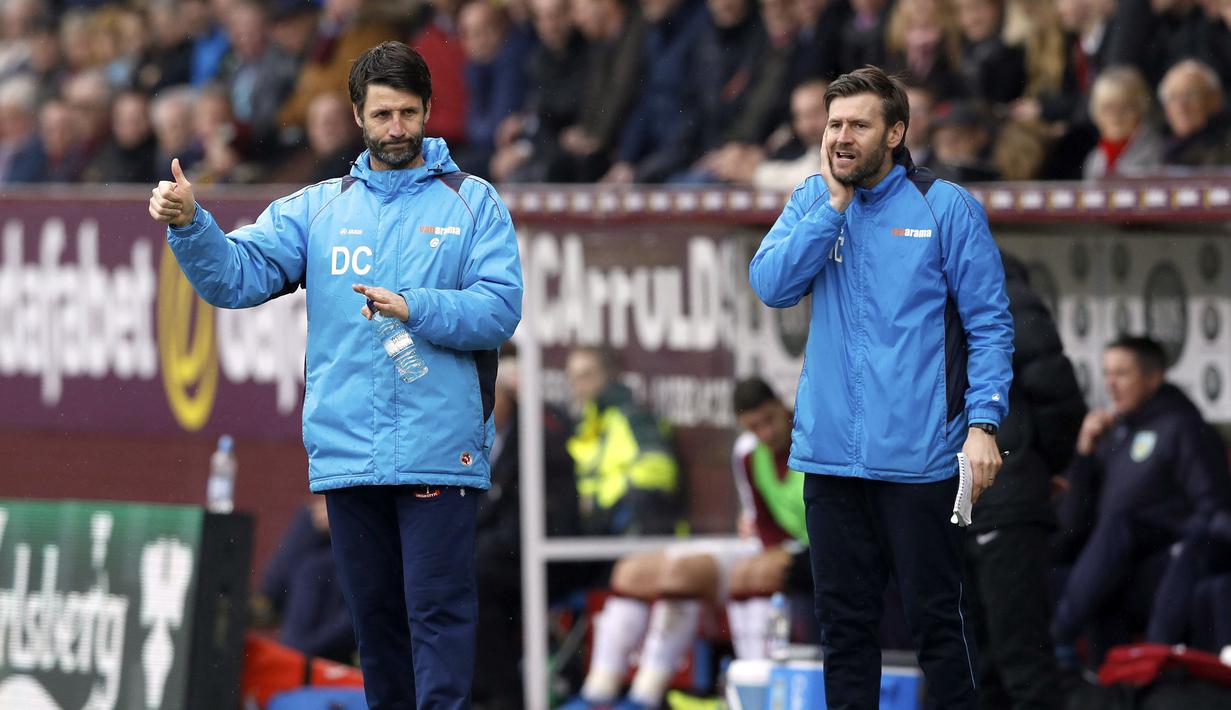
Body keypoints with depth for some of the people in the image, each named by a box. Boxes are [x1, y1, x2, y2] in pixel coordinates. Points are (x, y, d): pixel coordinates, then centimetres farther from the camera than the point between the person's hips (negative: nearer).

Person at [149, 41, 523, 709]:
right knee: (373, 615, 10)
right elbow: (236, 275, 2)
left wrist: (412, 309, -19)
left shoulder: (472, 202, 5)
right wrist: (189, 225, -17)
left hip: (438, 449, -3)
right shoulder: (318, 208, 13)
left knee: (438, 611, -10)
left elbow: (500, 308, -5)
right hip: (345, 451, 3)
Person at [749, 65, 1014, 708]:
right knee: (844, 619, 10)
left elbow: (989, 324, -3)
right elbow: (771, 285, -4)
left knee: (934, 617, -1)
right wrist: (834, 205, -9)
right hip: (830, 455, 4)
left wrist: (984, 421, -14)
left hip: (918, 456, -4)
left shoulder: (945, 208, -3)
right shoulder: (813, 202, 10)